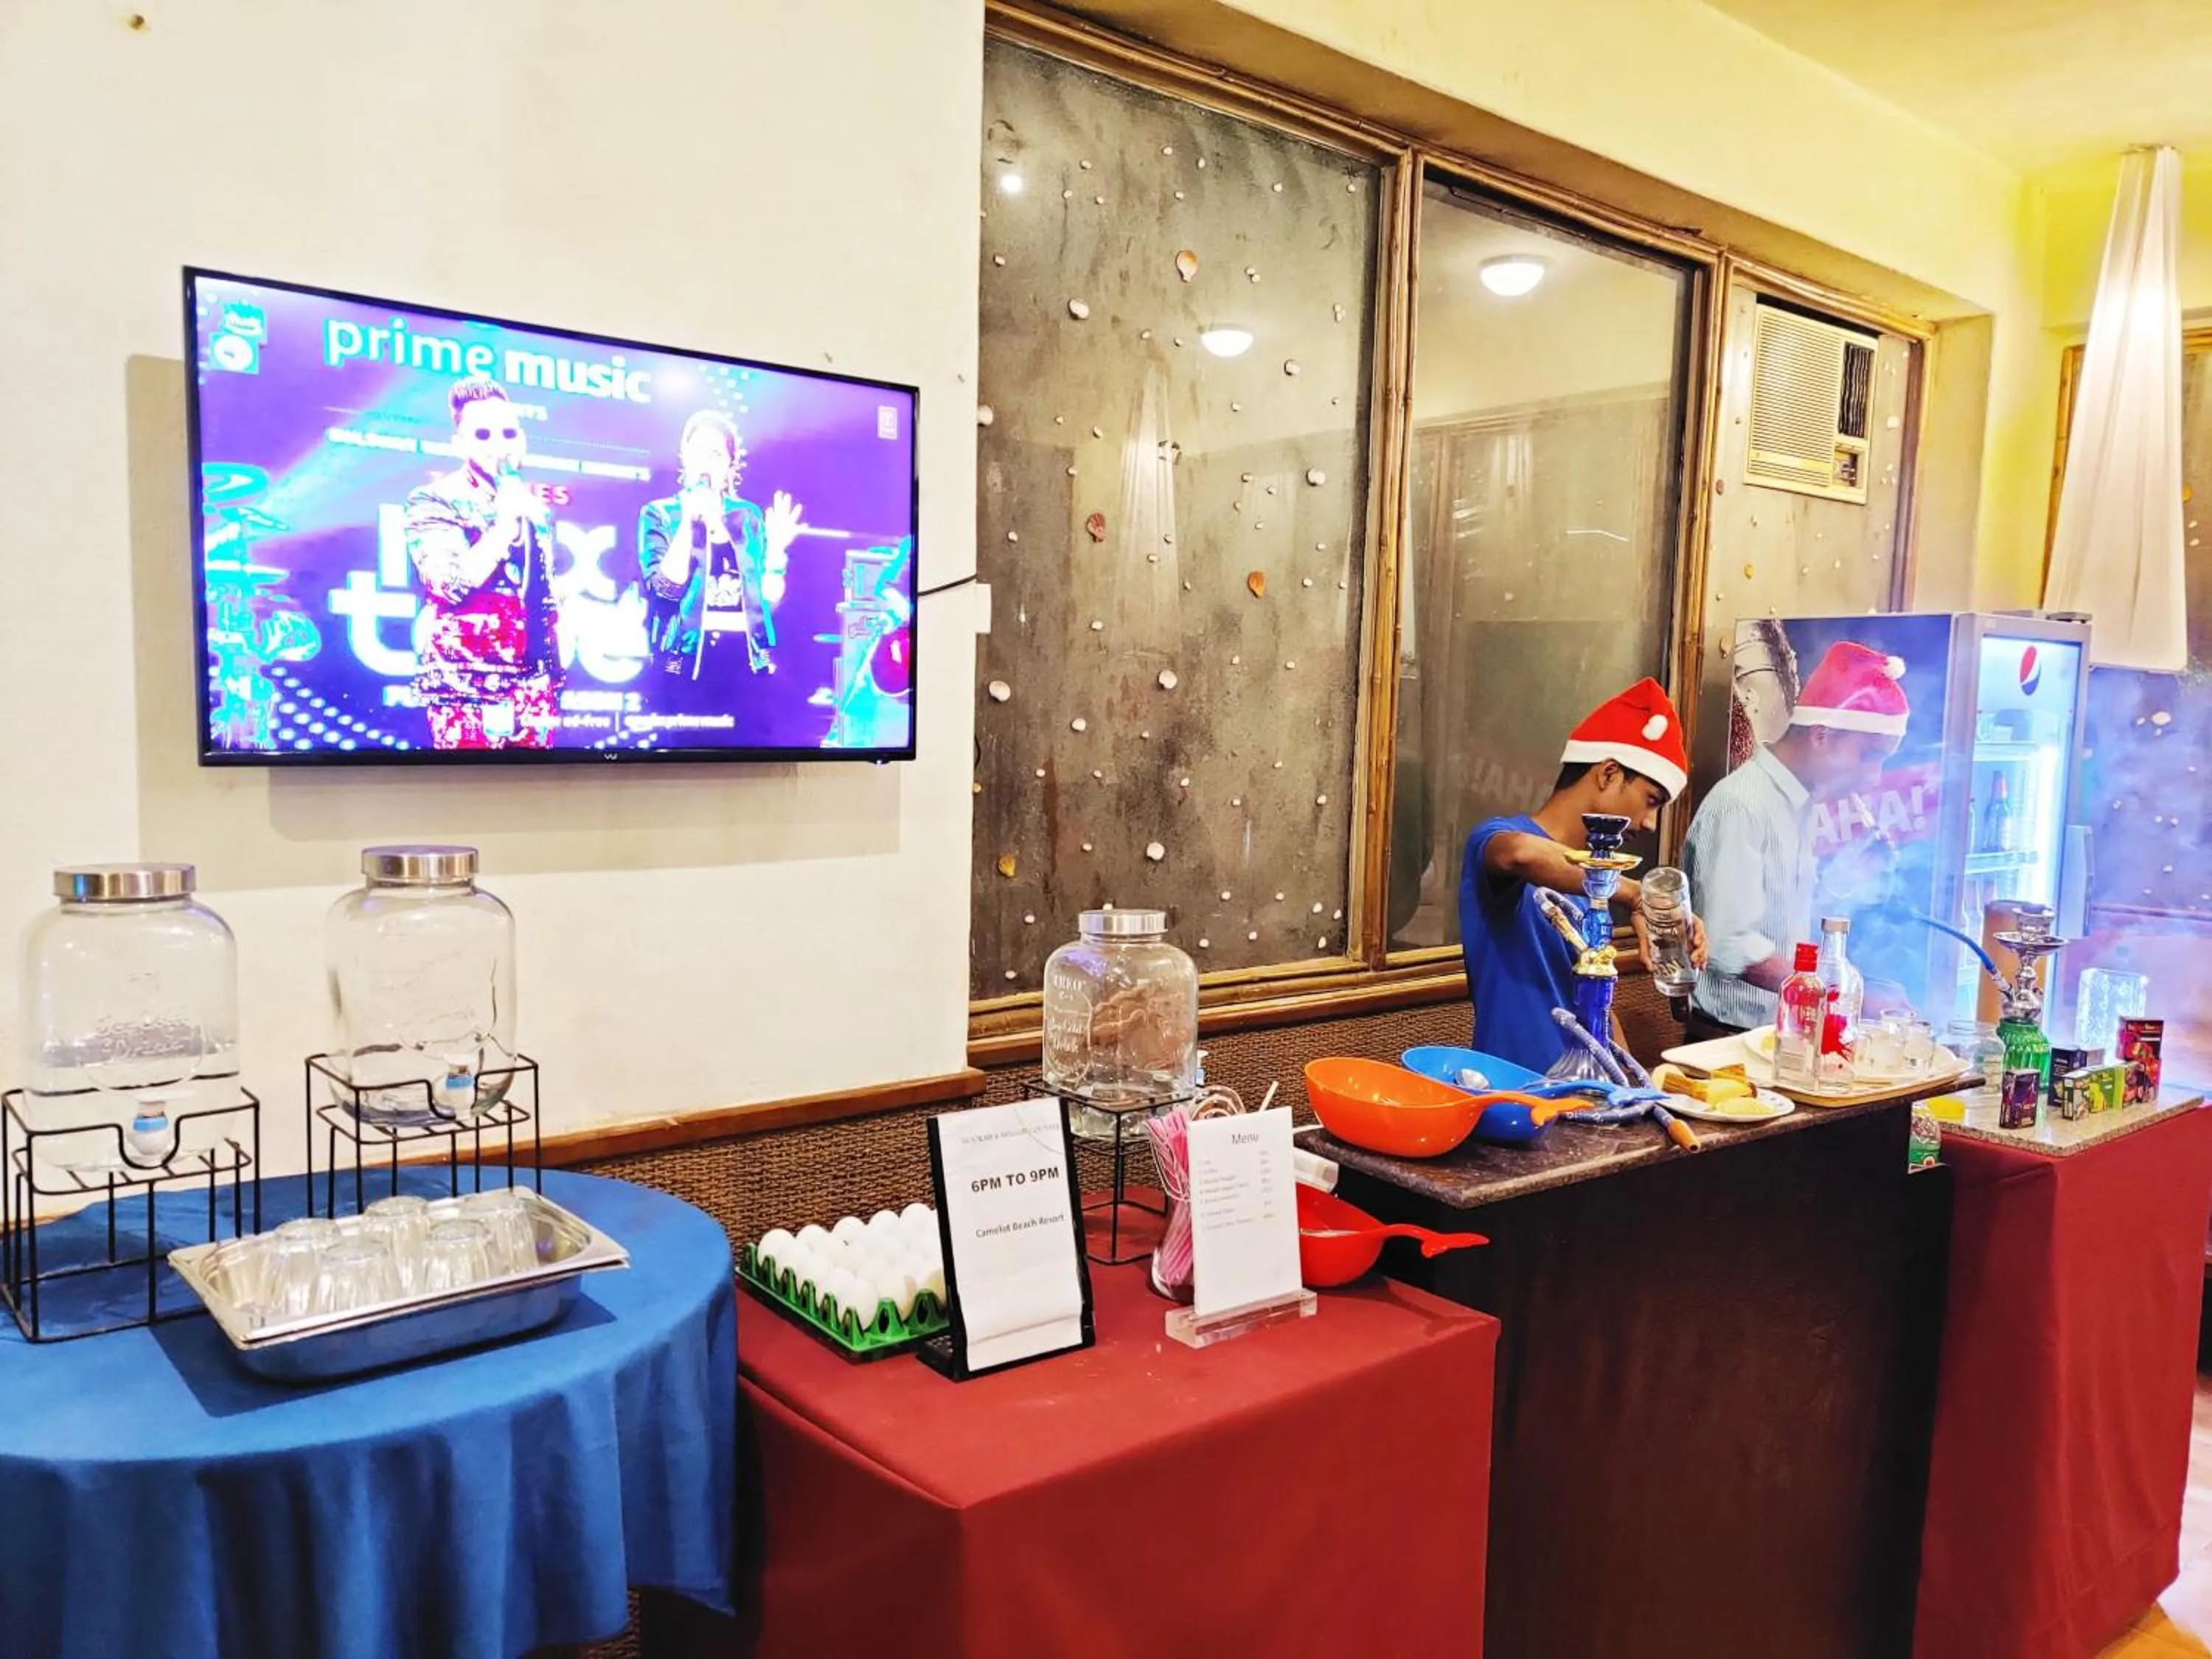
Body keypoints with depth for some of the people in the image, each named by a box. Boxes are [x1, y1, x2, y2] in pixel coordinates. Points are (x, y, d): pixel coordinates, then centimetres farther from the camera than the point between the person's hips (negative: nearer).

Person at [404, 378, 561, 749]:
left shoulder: (534, 504, 13)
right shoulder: (434, 501, -3)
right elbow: (450, 585, -17)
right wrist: (506, 519, -14)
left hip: (532, 686, 5)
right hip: (466, 687, -5)